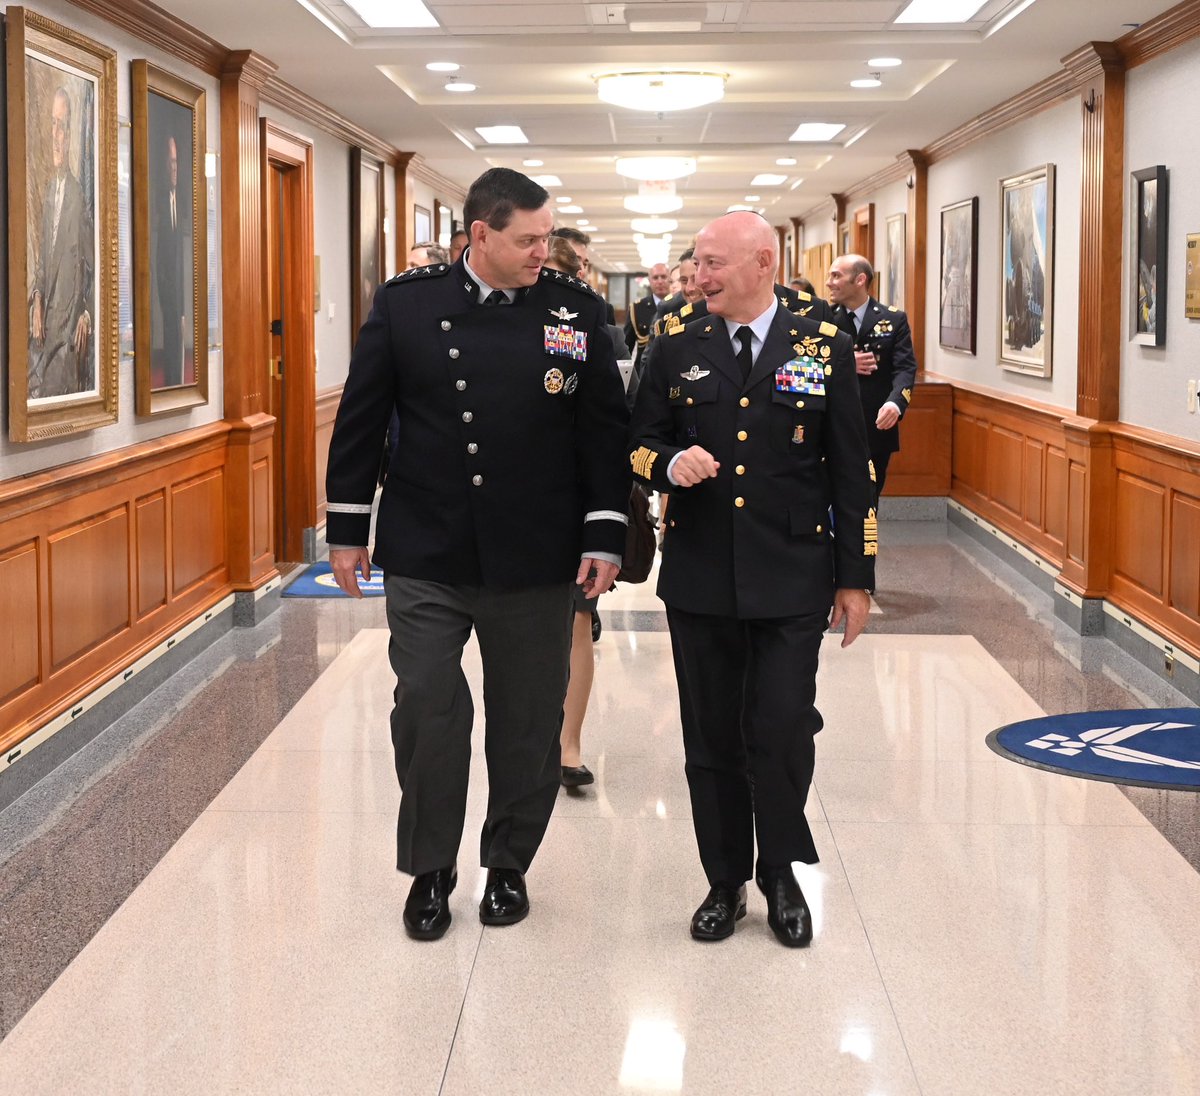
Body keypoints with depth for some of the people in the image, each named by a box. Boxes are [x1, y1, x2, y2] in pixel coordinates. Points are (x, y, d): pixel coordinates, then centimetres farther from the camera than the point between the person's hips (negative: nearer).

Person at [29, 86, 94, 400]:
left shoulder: (79, 194, -9)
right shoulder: (48, 191, 13)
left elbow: (90, 264, -9)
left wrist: (86, 314, -12)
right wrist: (37, 301, 7)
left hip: (71, 315, -7)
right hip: (47, 313, 7)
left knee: (65, 386, -4)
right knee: (38, 385, 5)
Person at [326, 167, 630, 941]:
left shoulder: (576, 310, -1)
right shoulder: (406, 303, -2)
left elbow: (606, 429, 1)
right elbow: (360, 419, 3)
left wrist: (605, 536, -4)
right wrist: (348, 530, 3)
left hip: (537, 562, 1)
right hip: (425, 558, 0)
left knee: (528, 720, 10)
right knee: (428, 711, 1)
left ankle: (509, 865, 28)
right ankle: (430, 870, 19)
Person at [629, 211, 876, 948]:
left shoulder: (825, 349, 1)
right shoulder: (678, 352, 5)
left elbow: (850, 471, 2)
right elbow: (640, 444, 12)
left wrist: (855, 577, 1)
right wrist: (670, 464, -13)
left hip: (791, 582, -2)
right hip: (699, 579, 2)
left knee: (783, 735, -2)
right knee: (713, 740, 9)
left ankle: (783, 879, 20)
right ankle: (726, 882, 24)